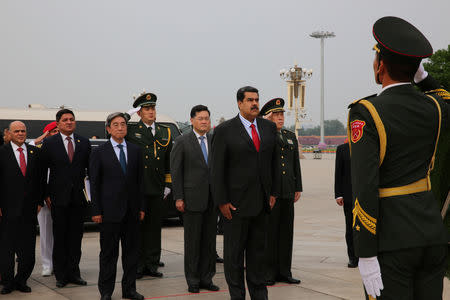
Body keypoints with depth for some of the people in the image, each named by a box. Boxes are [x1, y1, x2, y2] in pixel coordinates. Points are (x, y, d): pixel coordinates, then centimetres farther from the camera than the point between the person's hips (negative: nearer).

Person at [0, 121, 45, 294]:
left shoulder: (35, 152, 9)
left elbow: (40, 179, 11)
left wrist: (39, 202, 5)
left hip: (29, 209, 3)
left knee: (28, 249, 6)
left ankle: (21, 281, 19)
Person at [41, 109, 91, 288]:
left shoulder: (84, 143, 8)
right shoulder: (49, 143, 1)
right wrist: (46, 195, -5)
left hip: (79, 198, 2)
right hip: (59, 198, -2)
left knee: (76, 237, 7)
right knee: (60, 237, 3)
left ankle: (73, 272, 15)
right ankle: (60, 275, 11)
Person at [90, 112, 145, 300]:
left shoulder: (136, 151, 10)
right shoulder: (99, 153, 0)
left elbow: (140, 181, 11)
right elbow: (94, 183, -2)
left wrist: (141, 207, 6)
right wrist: (96, 211, -7)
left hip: (132, 211, 4)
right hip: (110, 211, -4)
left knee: (131, 251, 9)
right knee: (108, 253, 3)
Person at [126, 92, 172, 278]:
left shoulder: (165, 132, 14)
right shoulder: (130, 131, 4)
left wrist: (168, 185, 13)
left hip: (156, 189, 4)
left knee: (155, 226, 8)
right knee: (137, 226, 1)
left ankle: (152, 264, 16)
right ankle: (138, 265, 8)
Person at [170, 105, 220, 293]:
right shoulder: (182, 142, -1)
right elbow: (175, 171, -2)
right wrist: (178, 198, -8)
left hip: (212, 200, 4)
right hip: (192, 198, -4)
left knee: (209, 240, 8)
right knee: (192, 241, 2)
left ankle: (206, 278, 18)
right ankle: (193, 280, 11)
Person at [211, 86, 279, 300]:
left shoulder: (269, 128, 9)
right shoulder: (224, 130, -6)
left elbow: (274, 161, 14)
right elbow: (217, 168, -7)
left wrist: (273, 193, 8)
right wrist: (222, 201, -11)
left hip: (261, 201, 5)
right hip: (236, 201, -4)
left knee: (258, 249, 14)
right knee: (234, 251, 4)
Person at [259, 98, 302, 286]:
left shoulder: (291, 136, 17)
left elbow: (296, 163, 18)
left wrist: (298, 188, 13)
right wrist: (265, 122, -11)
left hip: (287, 192, 6)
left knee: (286, 231, 8)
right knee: (269, 231, -1)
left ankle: (284, 272, 15)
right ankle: (268, 272, 6)